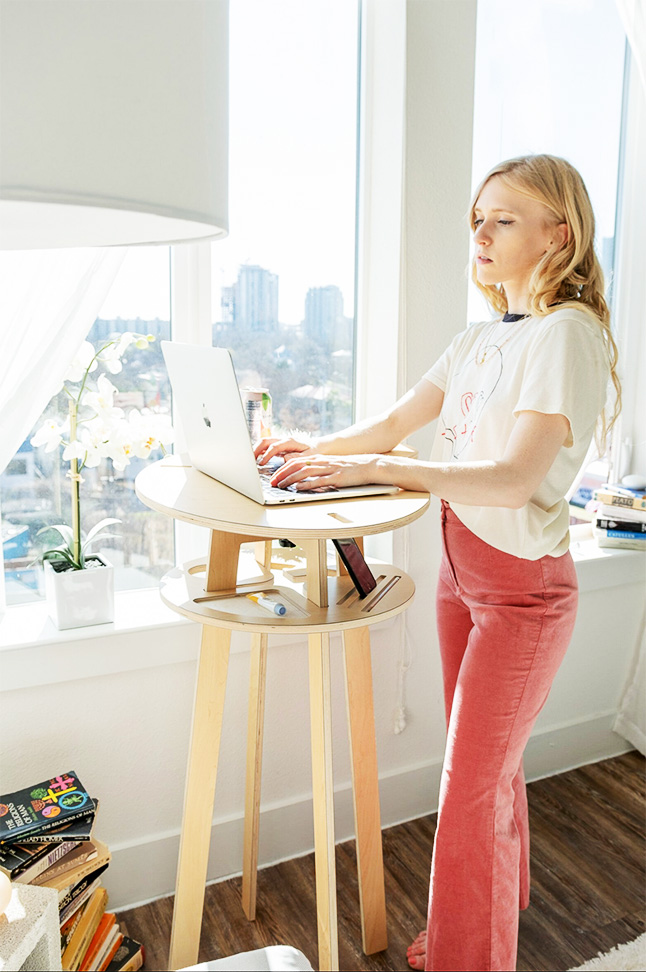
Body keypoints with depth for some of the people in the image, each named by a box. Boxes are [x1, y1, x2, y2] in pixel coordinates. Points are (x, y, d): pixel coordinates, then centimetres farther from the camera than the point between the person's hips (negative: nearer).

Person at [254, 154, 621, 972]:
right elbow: (395, 423, 11)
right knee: (486, 765, 22)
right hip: (461, 571, 7)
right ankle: (500, 904, 44)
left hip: (523, 588, -7)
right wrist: (317, 448, -4)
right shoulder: (480, 339, 9)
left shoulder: (566, 336, -16)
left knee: (471, 787, 2)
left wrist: (373, 468, -28)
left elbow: (515, 478, -26)